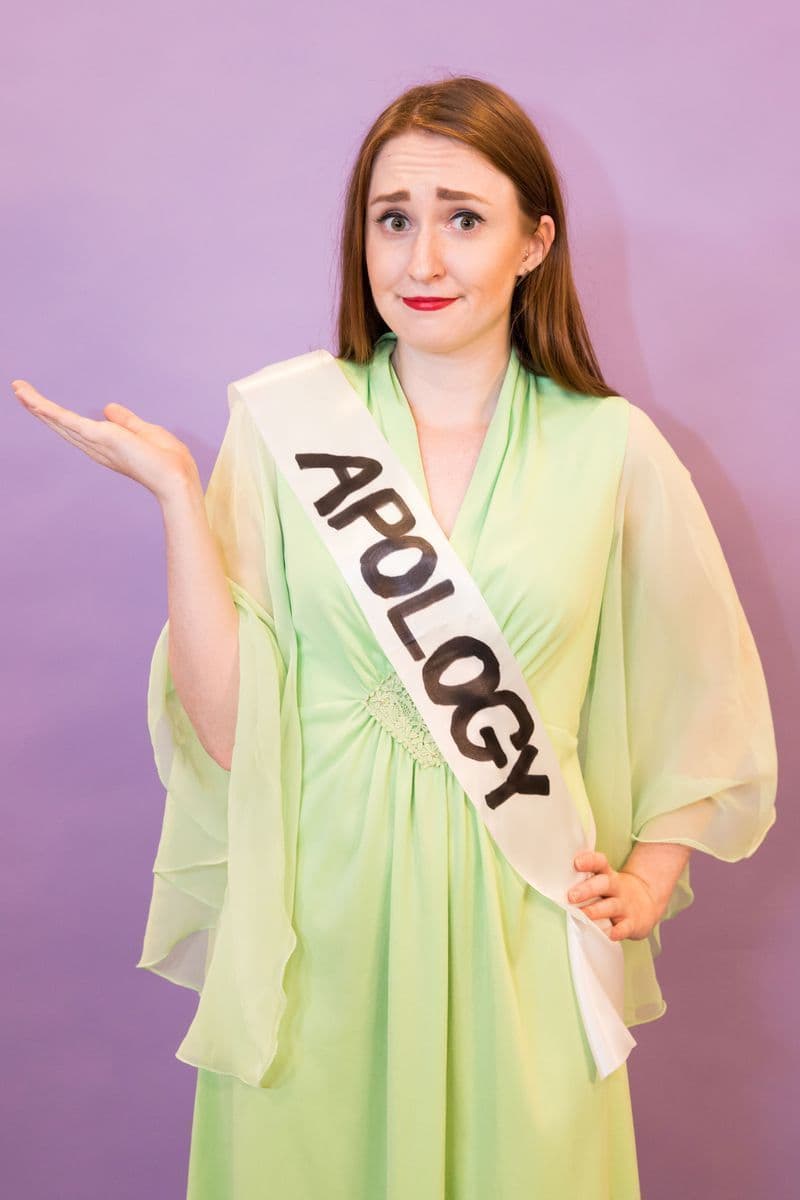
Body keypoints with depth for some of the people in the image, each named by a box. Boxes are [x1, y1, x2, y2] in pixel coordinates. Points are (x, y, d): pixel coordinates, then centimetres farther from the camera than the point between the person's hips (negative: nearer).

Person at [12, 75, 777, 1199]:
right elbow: (230, 726, -9)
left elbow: (700, 693, 11)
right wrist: (177, 493, -15)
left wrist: (653, 874, 2)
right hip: (315, 920, 0)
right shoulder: (279, 428, -4)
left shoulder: (612, 449, -2)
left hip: (519, 920, 1)